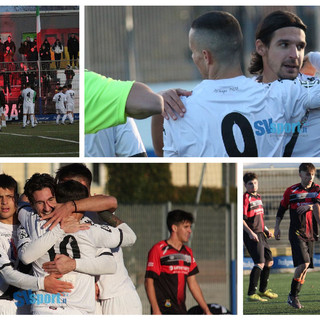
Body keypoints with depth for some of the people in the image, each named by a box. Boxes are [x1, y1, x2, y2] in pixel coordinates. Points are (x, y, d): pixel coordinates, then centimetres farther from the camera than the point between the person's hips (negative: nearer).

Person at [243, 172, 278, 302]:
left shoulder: (258, 197, 16)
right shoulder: (245, 198, -12)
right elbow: (241, 219, -17)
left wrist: (266, 230, 20)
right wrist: (250, 232, -25)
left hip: (260, 234, 10)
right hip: (251, 235, -10)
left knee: (269, 261, 17)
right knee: (260, 263, -18)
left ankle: (263, 290, 31)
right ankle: (251, 294, -18)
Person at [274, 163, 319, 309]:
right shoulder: (291, 191, 2)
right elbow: (282, 209, 11)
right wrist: (277, 227, 7)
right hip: (296, 232, -3)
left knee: (305, 266, 5)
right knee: (303, 264, -18)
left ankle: (294, 297, 17)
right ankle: (292, 296, -7)